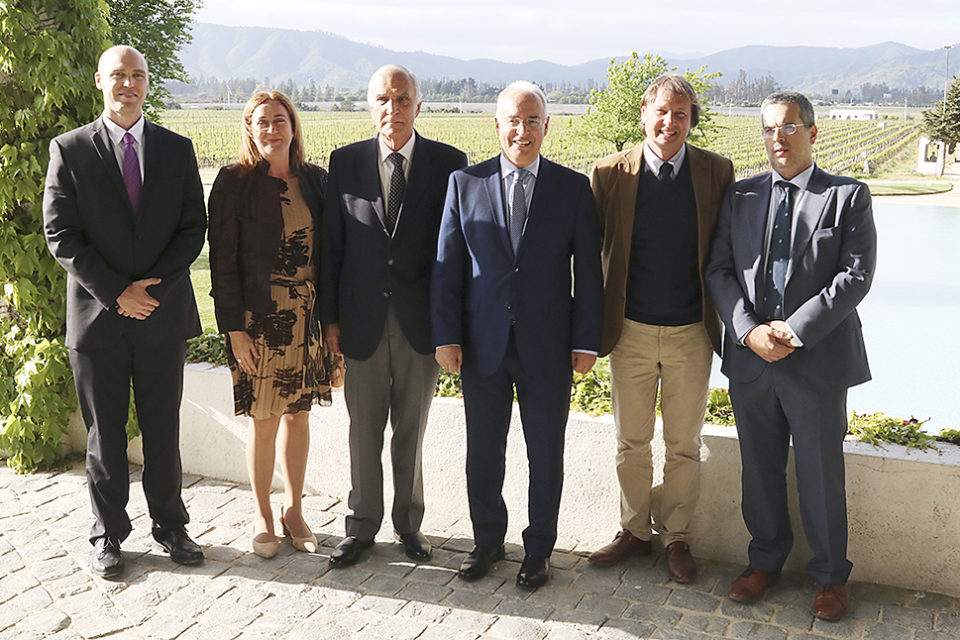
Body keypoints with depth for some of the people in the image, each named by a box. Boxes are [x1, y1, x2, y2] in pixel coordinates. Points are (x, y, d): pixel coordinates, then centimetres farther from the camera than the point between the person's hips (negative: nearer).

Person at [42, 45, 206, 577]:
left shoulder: (177, 149, 7)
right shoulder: (69, 150, 1)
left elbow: (193, 228, 2)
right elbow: (61, 235, -4)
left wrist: (151, 288, -10)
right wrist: (116, 293, -12)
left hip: (163, 313, 1)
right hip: (97, 314, -1)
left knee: (163, 430, 10)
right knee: (104, 434, 9)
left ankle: (170, 526, 25)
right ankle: (108, 535, 23)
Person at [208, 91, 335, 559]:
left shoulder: (315, 180, 7)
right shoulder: (234, 183, -4)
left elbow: (327, 250, 10)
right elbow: (222, 259, -6)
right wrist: (234, 328, -11)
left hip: (308, 319, 4)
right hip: (260, 321, -3)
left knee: (299, 414, 11)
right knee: (264, 420, 4)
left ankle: (293, 510, 26)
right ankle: (262, 516, 22)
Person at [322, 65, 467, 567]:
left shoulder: (449, 163, -1)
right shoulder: (345, 162, 3)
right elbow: (332, 244, 4)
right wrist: (330, 317, 2)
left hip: (422, 319, -1)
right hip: (363, 319, 1)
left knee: (412, 430, 12)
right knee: (364, 431, 10)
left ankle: (408, 522, 29)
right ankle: (362, 526, 26)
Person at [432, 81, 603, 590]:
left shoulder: (573, 188, 1)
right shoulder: (465, 183, 2)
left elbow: (588, 272, 1)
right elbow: (447, 266, 2)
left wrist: (587, 342, -3)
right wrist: (446, 337, -3)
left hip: (547, 347, -1)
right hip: (482, 344, 1)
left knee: (545, 453, 10)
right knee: (483, 451, 12)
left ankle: (539, 549, 28)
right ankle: (487, 540, 33)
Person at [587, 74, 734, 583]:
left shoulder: (716, 172, -3)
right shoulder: (610, 173, -5)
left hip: (691, 332, 0)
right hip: (630, 330, 0)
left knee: (683, 446, 10)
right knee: (631, 442, 13)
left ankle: (676, 537, 27)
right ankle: (634, 531, 31)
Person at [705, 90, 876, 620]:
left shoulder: (848, 196, 0)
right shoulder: (739, 196, 9)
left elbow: (856, 275, -9)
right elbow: (719, 269, 3)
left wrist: (795, 329, -17)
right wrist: (748, 330, -11)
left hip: (818, 359, -3)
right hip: (750, 357, 3)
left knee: (821, 475, 7)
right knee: (760, 470, 14)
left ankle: (830, 575, 26)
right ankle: (766, 560, 33)